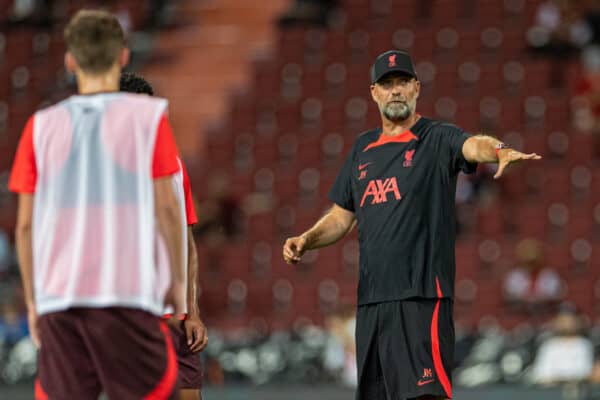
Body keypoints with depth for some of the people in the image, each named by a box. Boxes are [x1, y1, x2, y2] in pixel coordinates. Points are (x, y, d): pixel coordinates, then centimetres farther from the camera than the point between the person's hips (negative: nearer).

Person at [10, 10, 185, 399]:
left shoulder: (41, 126, 6)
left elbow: (25, 224, 7)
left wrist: (32, 298, 15)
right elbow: (166, 207, -1)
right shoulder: (147, 116, 1)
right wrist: (177, 280, 9)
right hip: (129, 293, -2)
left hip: (58, 297, 2)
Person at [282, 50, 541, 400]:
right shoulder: (364, 148, 18)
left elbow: (473, 145, -23)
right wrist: (305, 240, 8)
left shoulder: (437, 139, 0)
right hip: (371, 298, 7)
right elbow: (342, 216, 25)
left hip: (422, 295, -7)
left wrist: (500, 151, -46)